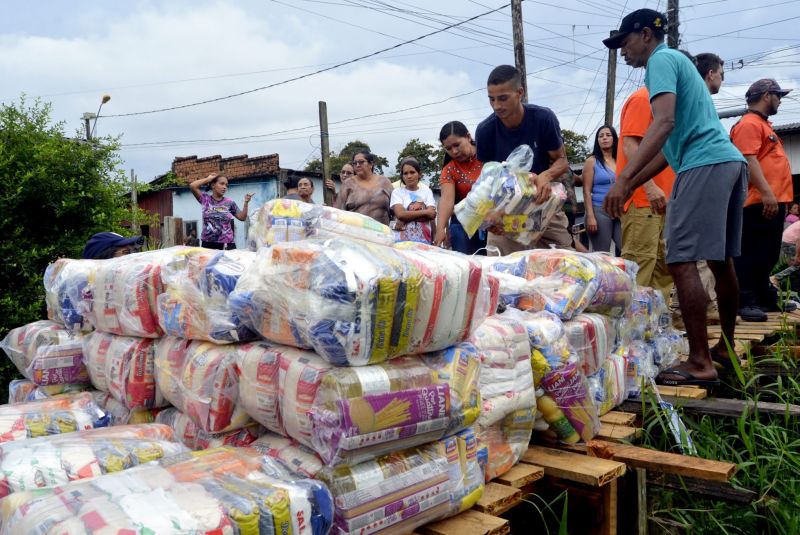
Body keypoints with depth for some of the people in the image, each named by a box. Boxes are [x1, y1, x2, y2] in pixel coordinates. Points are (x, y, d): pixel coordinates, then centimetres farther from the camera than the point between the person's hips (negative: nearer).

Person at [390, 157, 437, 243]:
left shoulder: (426, 191, 12)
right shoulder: (397, 192, 6)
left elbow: (432, 214, -1)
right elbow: (400, 214, -9)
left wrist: (407, 217, -10)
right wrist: (425, 211, -5)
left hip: (424, 239, 2)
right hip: (402, 239, -1)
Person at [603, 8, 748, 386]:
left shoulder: (661, 59, 0)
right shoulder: (678, 61, 29)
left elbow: (665, 123, -19)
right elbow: (673, 143, 26)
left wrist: (623, 178, -27)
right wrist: (632, 185, 23)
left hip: (704, 166, -10)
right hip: (730, 161, 10)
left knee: (682, 262, -12)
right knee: (720, 260, 15)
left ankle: (700, 363, -11)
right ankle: (725, 348, 26)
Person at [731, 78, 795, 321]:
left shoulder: (763, 124, 25)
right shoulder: (749, 124, -8)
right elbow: (749, 159, -20)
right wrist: (766, 193, -26)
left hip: (773, 202, 10)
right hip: (761, 202, -10)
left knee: (768, 255, 14)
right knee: (752, 253, -11)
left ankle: (766, 298, 21)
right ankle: (744, 301, -10)